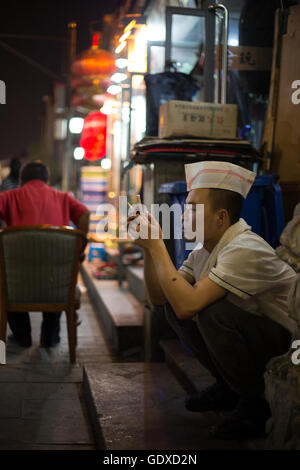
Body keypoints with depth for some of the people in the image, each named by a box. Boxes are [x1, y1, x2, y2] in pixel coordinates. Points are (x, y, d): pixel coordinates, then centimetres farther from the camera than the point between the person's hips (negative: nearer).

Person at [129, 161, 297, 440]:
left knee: (212, 310, -30)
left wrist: (156, 246, -25)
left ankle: (257, 403, -8)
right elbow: (159, 299, 4)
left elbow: (188, 305, -34)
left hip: (286, 343, -9)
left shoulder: (246, 250, -26)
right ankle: (228, 387, 14)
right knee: (173, 306, 1)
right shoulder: (203, 251, 3)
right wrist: (149, 248, -7)